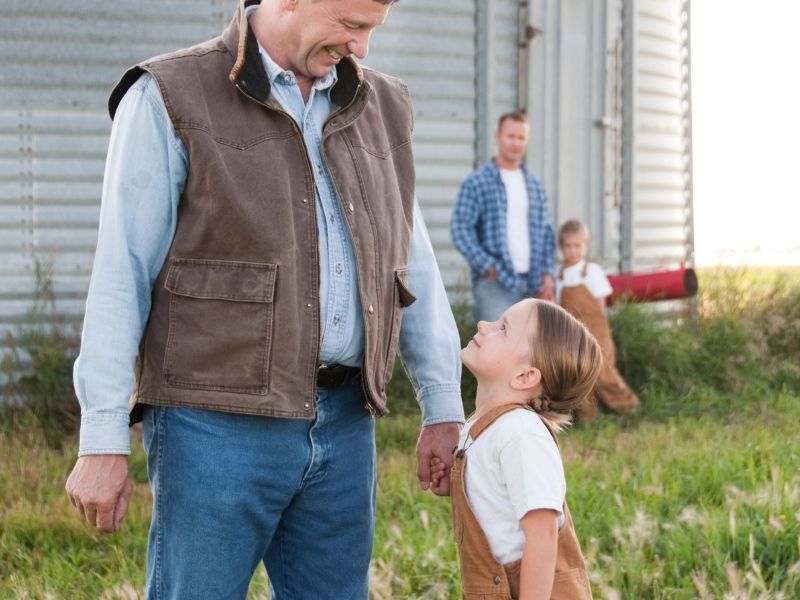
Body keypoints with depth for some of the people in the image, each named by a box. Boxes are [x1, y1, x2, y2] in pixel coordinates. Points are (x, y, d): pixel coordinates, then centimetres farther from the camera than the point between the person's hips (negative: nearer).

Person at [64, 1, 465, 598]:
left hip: (344, 428, 5)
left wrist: (444, 407, 12)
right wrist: (103, 439, -10)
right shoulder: (171, 99, -3)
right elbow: (120, 280, -7)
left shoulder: (380, 107, 13)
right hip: (217, 426, -5)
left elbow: (415, 268, 16)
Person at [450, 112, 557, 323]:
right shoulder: (476, 183, 1)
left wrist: (547, 274, 5)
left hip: (531, 284, 6)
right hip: (495, 282, -5)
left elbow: (547, 232, 17)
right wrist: (488, 267, -14)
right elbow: (460, 229, -6)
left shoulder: (535, 186, 17)